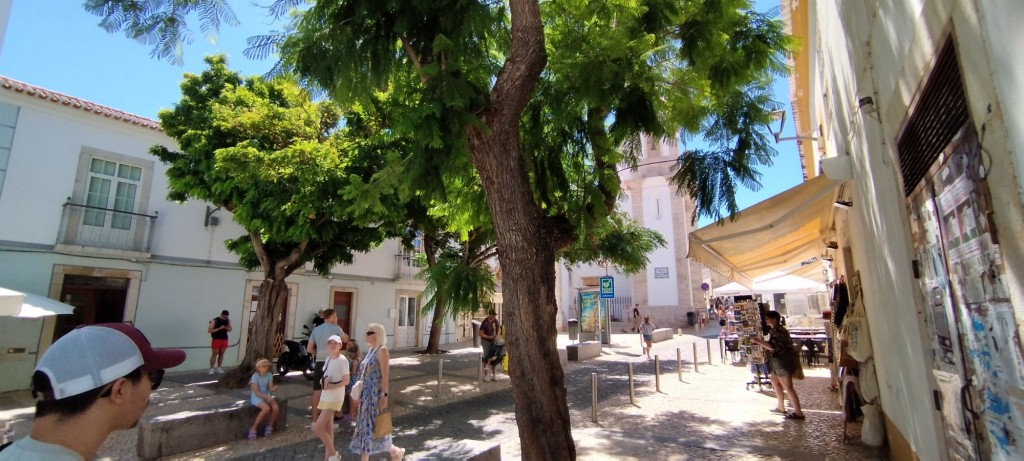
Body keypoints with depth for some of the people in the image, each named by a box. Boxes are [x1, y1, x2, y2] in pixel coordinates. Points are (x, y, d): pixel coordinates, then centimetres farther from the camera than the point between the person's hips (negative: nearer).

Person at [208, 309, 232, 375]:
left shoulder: (228, 321, 4)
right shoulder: (215, 321, -10)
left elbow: (230, 330, 11)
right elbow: (209, 330, -15)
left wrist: (227, 328, -12)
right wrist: (219, 328, -23)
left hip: (224, 339, 4)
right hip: (216, 339, -4)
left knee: (221, 354, 8)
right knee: (214, 354, -2)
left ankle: (218, 368, 16)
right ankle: (211, 369, 5)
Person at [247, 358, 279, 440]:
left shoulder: (269, 375, -3)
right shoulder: (255, 376, -17)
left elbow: (270, 389, -4)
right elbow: (256, 392, -18)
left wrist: (275, 388, -27)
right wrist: (267, 397, -30)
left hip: (266, 396, 5)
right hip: (256, 397, -5)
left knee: (276, 408, -23)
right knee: (266, 408, -32)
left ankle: (269, 427, 0)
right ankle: (253, 429, -14)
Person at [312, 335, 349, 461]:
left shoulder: (343, 360, -15)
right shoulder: (328, 359, 9)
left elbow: (346, 381, -16)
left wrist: (331, 386, -24)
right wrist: (322, 382, -3)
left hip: (335, 398, -8)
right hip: (326, 397, 8)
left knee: (317, 428, -11)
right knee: (328, 428, 13)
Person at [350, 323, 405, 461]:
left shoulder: (382, 350, -13)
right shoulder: (371, 350, 12)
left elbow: (385, 375, -18)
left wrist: (384, 395, -22)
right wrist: (361, 393, 17)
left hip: (376, 394, -9)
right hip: (367, 394, 9)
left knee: (375, 427, -2)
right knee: (365, 427, 11)